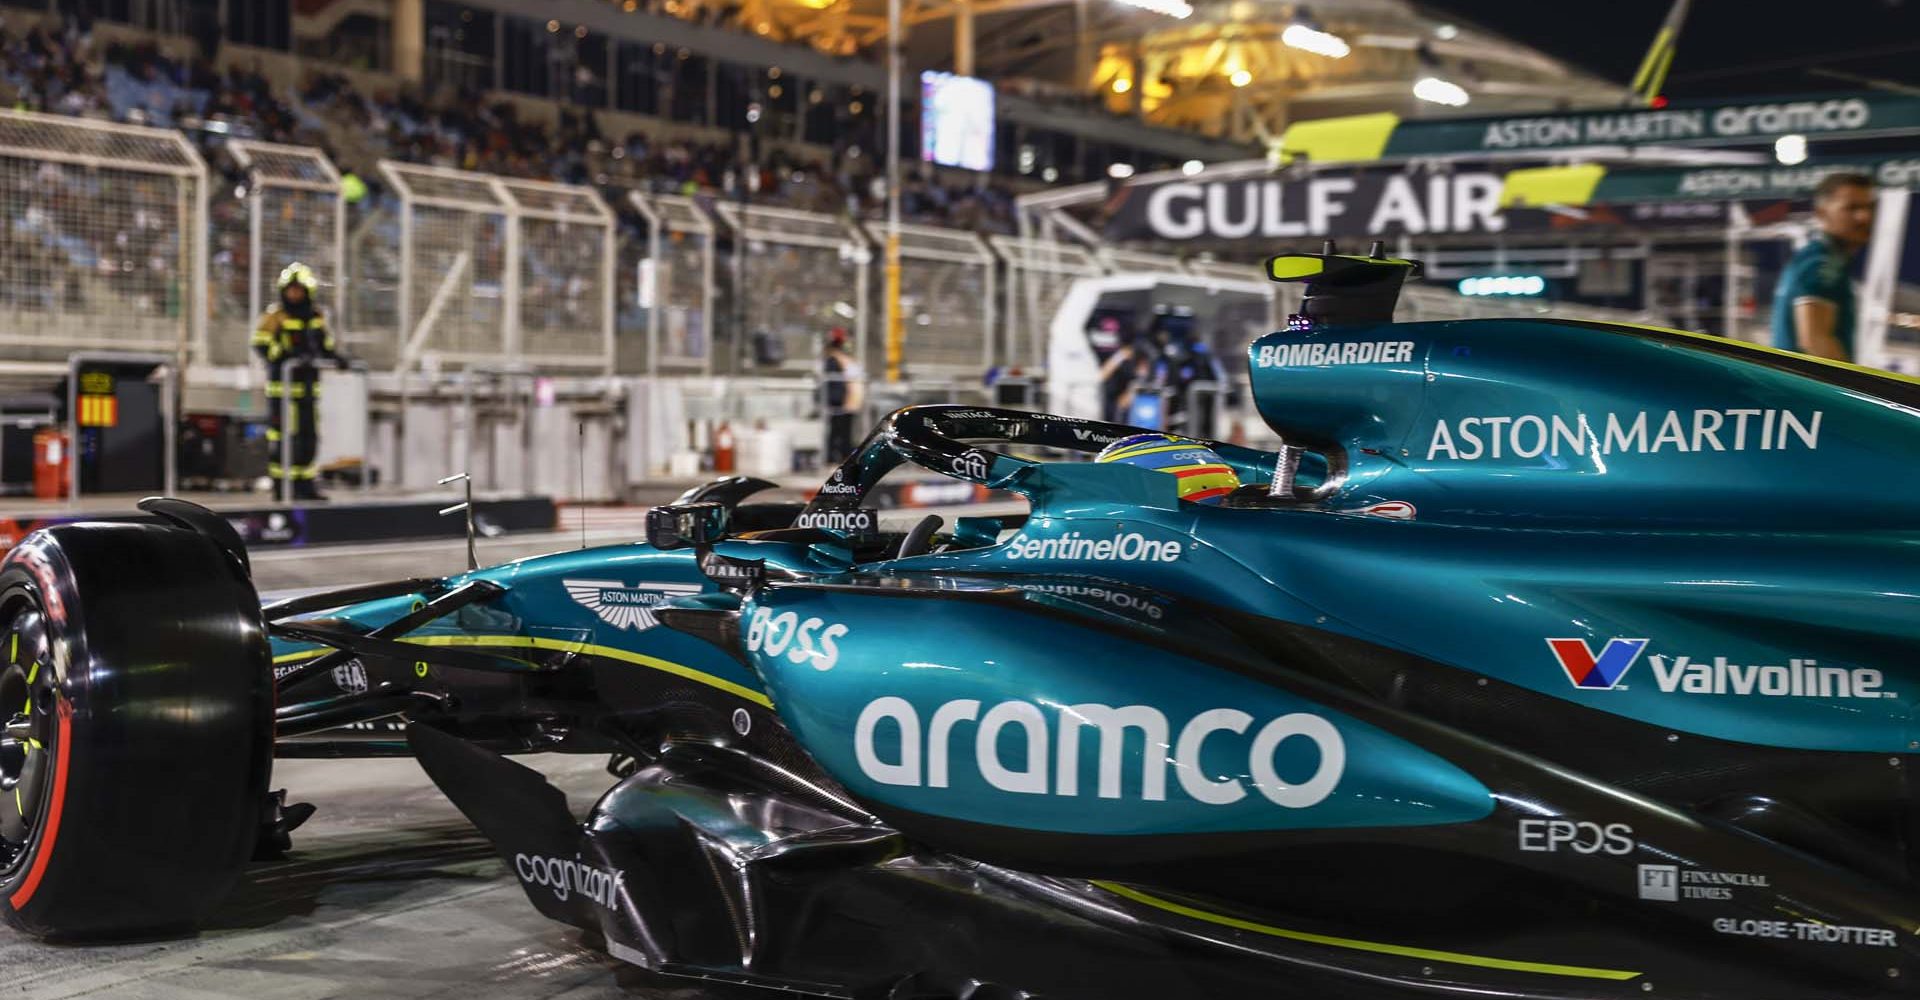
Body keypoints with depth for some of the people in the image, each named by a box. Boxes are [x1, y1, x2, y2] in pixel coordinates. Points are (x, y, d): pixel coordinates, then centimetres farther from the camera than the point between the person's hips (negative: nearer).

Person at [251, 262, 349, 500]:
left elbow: (325, 344, 24)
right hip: (282, 382, -6)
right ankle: (280, 486, -1)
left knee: (309, 436, 9)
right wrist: (287, 357, -28)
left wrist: (336, 356, 2)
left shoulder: (315, 316, 14)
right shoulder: (276, 316, -4)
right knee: (282, 434, -6)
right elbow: (261, 344, -15)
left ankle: (304, 484, 18)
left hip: (308, 384, 6)